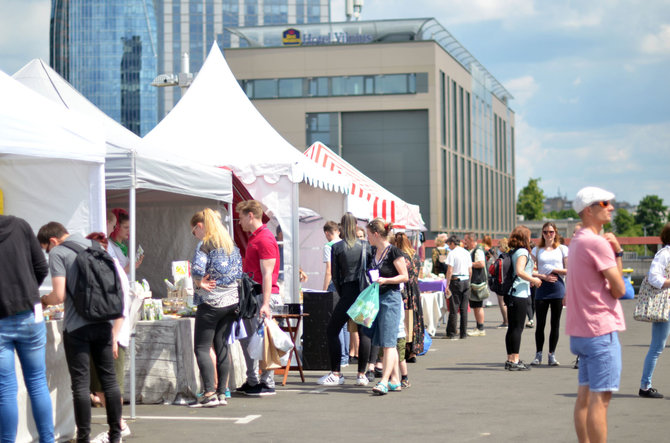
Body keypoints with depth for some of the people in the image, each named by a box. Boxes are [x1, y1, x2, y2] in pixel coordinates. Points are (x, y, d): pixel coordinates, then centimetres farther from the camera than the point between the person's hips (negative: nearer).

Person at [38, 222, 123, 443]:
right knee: (109, 379, 10)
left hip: (77, 327, -5)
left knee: (81, 383, -1)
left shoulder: (57, 253, -3)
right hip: (103, 325, 5)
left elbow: (59, 295, -13)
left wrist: (44, 300, 10)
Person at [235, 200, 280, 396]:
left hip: (262, 297, -10)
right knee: (246, 338, 13)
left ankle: (267, 384, -1)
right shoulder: (254, 238, 18)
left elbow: (267, 274, -19)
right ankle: (252, 382, 21)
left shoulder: (265, 239, -14)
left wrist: (265, 304, -24)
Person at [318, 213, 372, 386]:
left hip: (348, 293, -3)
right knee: (364, 333, 7)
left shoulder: (336, 247, -2)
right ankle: (362, 374, 6)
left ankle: (336, 374, 4)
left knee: (332, 331, 6)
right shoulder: (365, 246, 3)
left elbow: (335, 276, 1)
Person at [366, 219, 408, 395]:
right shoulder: (374, 251, 12)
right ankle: (395, 380, 16)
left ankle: (384, 381, -16)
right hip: (376, 298, 8)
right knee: (385, 342, 10)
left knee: (388, 342, -11)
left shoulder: (393, 251, -11)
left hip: (391, 298, -8)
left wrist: (385, 280, -20)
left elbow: (404, 276, -10)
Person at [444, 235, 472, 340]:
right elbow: (470, 270, 11)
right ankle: (463, 333, 9)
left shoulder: (452, 253, -8)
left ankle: (451, 333, -1)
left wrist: (447, 285, -10)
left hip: (456, 280, -5)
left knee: (454, 308, -2)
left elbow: (450, 271, -12)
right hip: (466, 280, 5)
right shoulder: (466, 253, 10)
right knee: (464, 309, 8)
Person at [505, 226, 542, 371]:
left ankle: (510, 359, 15)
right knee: (517, 328, -6)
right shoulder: (523, 252, -11)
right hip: (520, 294, -9)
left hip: (511, 294, 9)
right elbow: (519, 271, -23)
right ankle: (515, 361, -6)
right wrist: (533, 280, -11)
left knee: (512, 327, 11)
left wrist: (530, 280, 23)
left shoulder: (514, 252, 15)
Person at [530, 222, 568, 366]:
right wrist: (543, 276, -11)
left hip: (558, 289, 0)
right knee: (540, 323, -1)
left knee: (555, 323, 3)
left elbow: (569, 270, 4)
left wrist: (554, 270, -9)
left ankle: (551, 355, 9)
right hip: (542, 288, 0)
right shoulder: (536, 250, 10)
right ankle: (538, 354, 7)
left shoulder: (563, 249, 8)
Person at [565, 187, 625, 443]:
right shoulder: (597, 243, -15)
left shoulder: (577, 241, 15)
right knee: (600, 398, -8)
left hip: (581, 331, 10)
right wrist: (617, 253, -3)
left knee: (585, 394, 12)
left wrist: (614, 252, 5)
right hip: (601, 330, -10)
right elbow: (619, 289, -12)